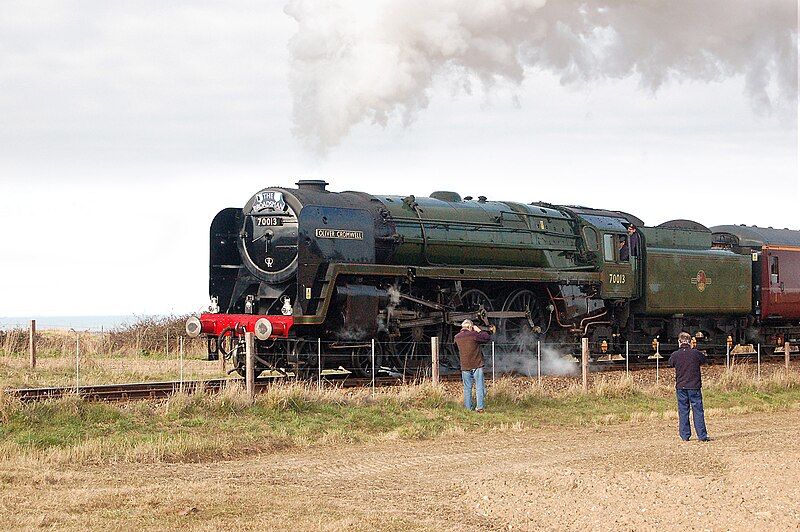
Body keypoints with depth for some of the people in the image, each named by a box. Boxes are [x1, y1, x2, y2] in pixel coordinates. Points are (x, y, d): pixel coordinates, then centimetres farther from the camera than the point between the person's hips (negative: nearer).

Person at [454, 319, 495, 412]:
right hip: (477, 365, -4)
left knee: (467, 388, 10)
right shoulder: (473, 335, -11)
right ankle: (479, 407, -2)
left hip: (465, 366, 4)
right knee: (479, 387, 2)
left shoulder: (457, 337, 3)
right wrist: (479, 330, 4)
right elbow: (487, 338, -3)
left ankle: (468, 408, 10)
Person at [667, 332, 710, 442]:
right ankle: (702, 435, 0)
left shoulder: (675, 355, -5)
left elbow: (670, 363, 15)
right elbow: (705, 360, 11)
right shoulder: (696, 353, -7)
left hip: (681, 387, 1)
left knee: (683, 411, 8)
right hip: (694, 386, -1)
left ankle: (685, 435, 8)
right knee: (698, 411, 2)